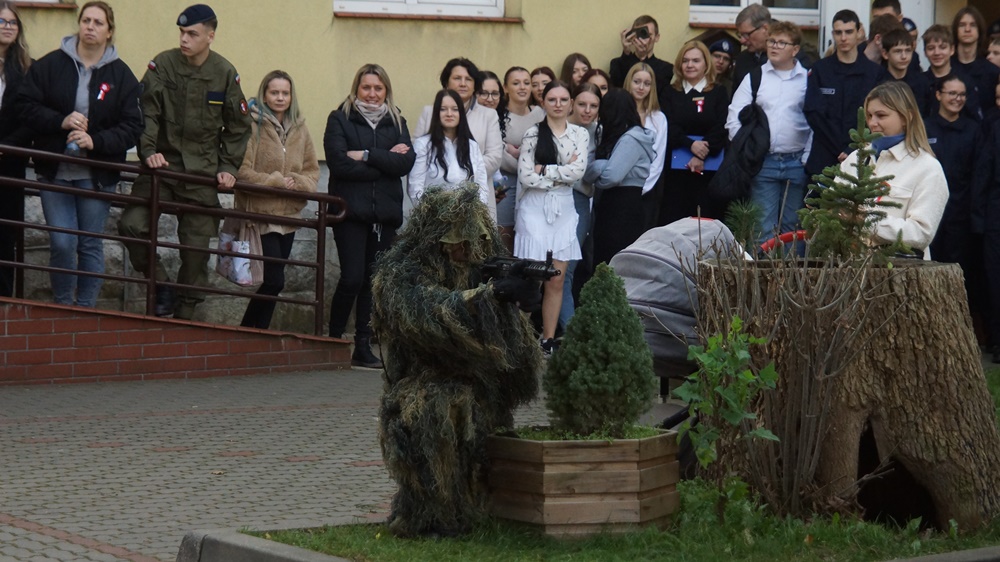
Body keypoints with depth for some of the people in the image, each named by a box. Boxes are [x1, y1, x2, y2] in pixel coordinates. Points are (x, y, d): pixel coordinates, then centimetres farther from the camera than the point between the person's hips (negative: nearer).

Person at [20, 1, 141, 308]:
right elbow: (28, 107, -1)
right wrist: (61, 122, -17)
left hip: (97, 175, 0)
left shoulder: (121, 75, -1)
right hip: (55, 171, 0)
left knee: (91, 245, 5)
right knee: (62, 243, -5)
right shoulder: (50, 65, -1)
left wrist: (96, 141, -18)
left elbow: (132, 128, -4)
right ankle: (62, 306, 15)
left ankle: (86, 310, 18)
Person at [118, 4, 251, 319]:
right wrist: (148, 150, -18)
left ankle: (185, 312, 18)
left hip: (203, 175, 0)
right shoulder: (162, 65, -3)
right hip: (162, 166, 0)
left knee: (196, 246, 3)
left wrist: (228, 166, -1)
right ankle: (160, 286, 2)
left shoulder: (225, 74, 1)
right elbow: (147, 112, -3)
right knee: (132, 224, -19)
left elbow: (238, 127, 8)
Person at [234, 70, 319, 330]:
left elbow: (313, 170, 12)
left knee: (273, 281, 9)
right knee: (275, 281, -11)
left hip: (288, 214, 6)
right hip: (260, 213, -6)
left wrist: (297, 182, -9)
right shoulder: (252, 125, -10)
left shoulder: (299, 129, 10)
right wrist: (276, 181, -14)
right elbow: (242, 171, -15)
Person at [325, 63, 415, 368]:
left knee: (374, 280, 4)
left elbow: (406, 162, -3)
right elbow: (339, 163, -11)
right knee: (353, 278, -11)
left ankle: (363, 348, 10)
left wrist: (366, 155, -12)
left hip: (385, 212, 4)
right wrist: (384, 161, -6)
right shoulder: (340, 119, 3)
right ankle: (333, 339, 6)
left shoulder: (396, 122, 13)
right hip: (351, 210, -3)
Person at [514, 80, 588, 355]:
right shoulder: (532, 134, -1)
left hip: (563, 209, 3)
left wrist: (544, 170, -10)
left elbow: (579, 171, -7)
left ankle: (549, 340, 12)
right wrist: (563, 171, -8)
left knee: (556, 281, 6)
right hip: (535, 208, -3)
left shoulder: (580, 134, 7)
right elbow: (525, 176, -9)